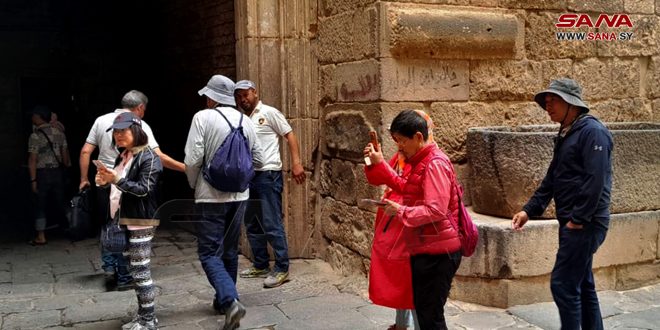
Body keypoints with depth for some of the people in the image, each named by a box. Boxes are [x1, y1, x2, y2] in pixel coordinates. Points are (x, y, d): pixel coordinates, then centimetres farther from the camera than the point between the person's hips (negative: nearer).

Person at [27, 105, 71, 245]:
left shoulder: (35, 136, -11)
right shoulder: (59, 133, 5)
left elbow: (32, 160, -14)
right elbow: (65, 155, 7)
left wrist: (33, 180, -11)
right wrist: (67, 166, 19)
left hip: (42, 174, -5)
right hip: (57, 172, 5)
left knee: (41, 206, 3)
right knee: (60, 202, 14)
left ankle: (41, 237, 4)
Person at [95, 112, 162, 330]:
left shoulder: (148, 157, -10)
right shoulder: (123, 157, 16)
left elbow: (144, 189, -17)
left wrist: (116, 180, -24)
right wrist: (106, 181, 5)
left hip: (140, 222, -9)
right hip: (124, 221, 9)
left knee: (141, 271, -5)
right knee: (136, 271, 13)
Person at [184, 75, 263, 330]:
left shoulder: (203, 118, -10)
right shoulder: (246, 121, 5)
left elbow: (192, 160, -14)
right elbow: (258, 160, 9)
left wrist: (194, 185, 4)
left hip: (212, 196, -5)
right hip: (239, 195, 5)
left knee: (209, 253, 0)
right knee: (229, 250, 18)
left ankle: (230, 301, -17)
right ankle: (223, 300, 30)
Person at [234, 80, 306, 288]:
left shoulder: (269, 113, -2)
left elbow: (290, 135, -5)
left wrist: (296, 162, -16)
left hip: (268, 175, -7)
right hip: (249, 177, 7)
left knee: (272, 224, -8)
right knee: (252, 225, 13)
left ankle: (282, 269, -1)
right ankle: (261, 265, 24)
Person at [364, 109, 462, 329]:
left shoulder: (435, 163, -18)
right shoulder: (421, 162, 13)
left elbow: (435, 210, -26)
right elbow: (407, 189, 23)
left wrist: (400, 211, -17)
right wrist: (379, 164, 15)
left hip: (437, 253, -10)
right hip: (423, 251, 10)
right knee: (423, 311, 16)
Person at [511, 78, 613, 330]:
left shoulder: (592, 131, -14)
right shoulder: (565, 134, 16)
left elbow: (595, 181, -21)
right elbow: (552, 179, 19)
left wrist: (578, 219, -19)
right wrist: (529, 210, 11)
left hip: (585, 224, -10)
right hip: (573, 223, 10)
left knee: (563, 284, -8)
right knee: (582, 285, 15)